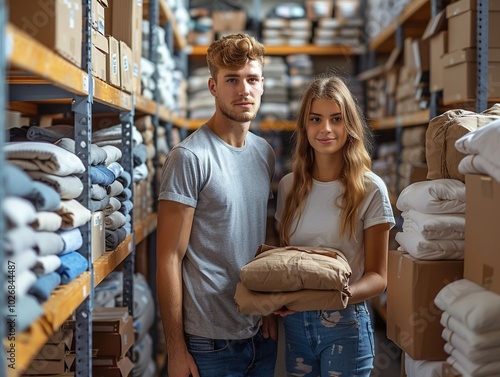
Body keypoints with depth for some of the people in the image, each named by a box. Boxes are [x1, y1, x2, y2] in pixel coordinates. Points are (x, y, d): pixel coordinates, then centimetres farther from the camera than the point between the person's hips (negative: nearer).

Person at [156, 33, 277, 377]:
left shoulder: (266, 153, 7)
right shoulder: (190, 156, -13)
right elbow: (170, 258, -13)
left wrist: (272, 308, 7)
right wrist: (176, 348, -13)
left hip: (262, 335, 6)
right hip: (210, 343, -6)